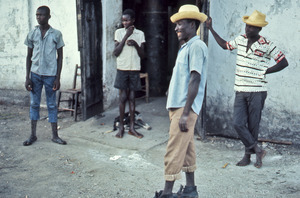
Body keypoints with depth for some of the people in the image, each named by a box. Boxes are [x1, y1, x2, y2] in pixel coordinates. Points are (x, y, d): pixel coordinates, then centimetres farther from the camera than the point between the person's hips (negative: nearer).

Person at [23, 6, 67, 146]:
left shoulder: (56, 34, -1)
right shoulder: (32, 34, 5)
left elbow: (60, 57, 1)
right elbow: (29, 56, 7)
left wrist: (58, 78, -5)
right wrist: (27, 77, 0)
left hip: (50, 75, -2)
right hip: (35, 74, 2)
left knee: (52, 105, 5)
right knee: (34, 104, 6)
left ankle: (55, 136, 13)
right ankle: (33, 135, 16)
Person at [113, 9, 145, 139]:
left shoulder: (140, 34, 5)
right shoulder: (119, 32, 1)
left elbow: (142, 55, 5)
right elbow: (116, 52, -7)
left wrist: (136, 45, -14)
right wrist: (126, 36, -12)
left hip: (135, 70, 1)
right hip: (122, 69, -1)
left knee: (132, 98, 5)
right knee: (123, 97, 0)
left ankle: (132, 127, 12)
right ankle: (121, 126, 12)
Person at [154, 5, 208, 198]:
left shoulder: (196, 46, -12)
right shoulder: (186, 47, 18)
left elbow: (195, 80, -19)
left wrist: (185, 113, -23)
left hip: (185, 108, -10)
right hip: (178, 106, 10)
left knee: (174, 152, -7)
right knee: (187, 149, 14)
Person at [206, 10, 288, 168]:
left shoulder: (267, 45, -6)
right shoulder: (240, 40, 9)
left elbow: (284, 62, -1)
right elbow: (225, 45, 27)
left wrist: (265, 72, -6)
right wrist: (211, 29, 28)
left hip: (257, 91, -4)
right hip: (240, 91, 5)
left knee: (253, 125, 3)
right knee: (238, 123, -4)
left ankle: (248, 155, 17)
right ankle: (257, 151, 9)